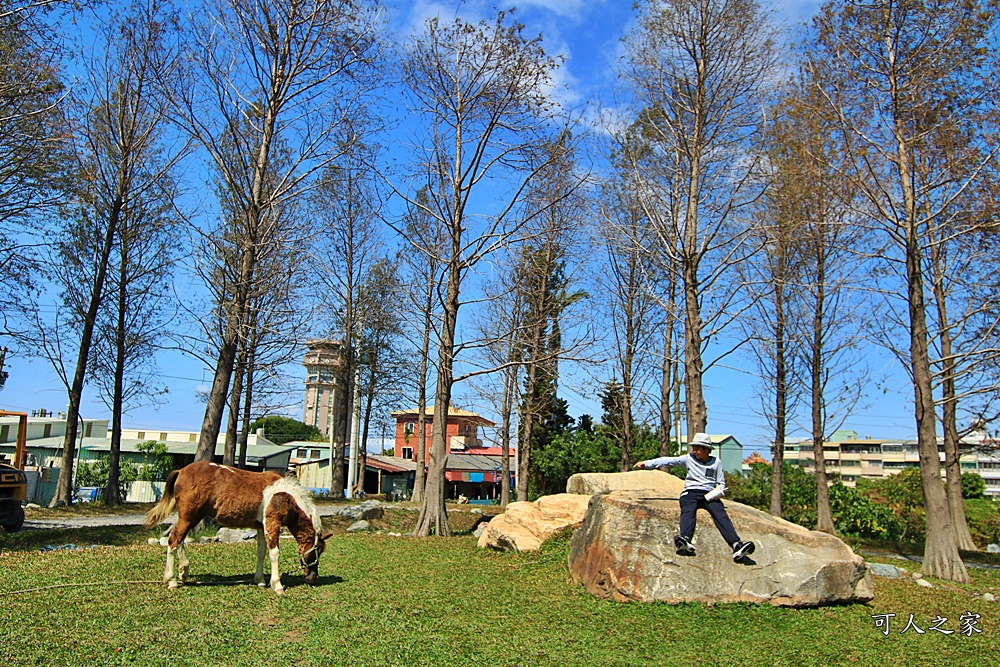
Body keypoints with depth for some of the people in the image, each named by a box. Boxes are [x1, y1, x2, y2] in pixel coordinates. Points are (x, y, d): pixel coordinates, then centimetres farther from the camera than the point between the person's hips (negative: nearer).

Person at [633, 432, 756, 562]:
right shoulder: (689, 459, 13)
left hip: (709, 494, 1)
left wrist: (718, 491, -6)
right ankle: (686, 540, -58)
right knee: (688, 512, -32)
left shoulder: (716, 462, 14)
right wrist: (646, 464, 2)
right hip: (690, 493, 0)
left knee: (721, 515, -27)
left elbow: (721, 483, 18)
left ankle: (737, 545, -43)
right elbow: (668, 461, 8)